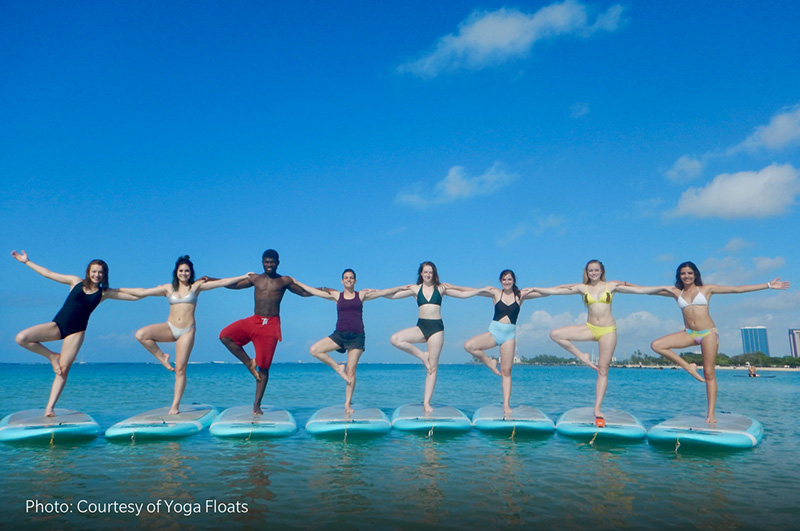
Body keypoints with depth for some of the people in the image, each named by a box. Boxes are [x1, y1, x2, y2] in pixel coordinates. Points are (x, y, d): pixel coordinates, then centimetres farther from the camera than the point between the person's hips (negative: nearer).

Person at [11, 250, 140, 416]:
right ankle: (52, 356, 3)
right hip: (57, 325, 1)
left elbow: (134, 296, 1)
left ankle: (50, 407, -1)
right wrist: (27, 262, 13)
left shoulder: (105, 293, 4)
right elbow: (49, 274, 12)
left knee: (64, 369, -7)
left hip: (76, 331, -1)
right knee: (21, 338, -19)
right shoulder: (76, 282, 5)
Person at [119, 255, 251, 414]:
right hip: (169, 328, 3)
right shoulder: (169, 288, 8)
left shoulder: (196, 286, 4)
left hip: (187, 331, -3)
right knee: (141, 334, -22)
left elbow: (221, 282, 0)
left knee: (180, 369, -3)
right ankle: (162, 357, 0)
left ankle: (175, 405, 6)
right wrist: (117, 290, 10)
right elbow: (142, 292, 11)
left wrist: (244, 276, -4)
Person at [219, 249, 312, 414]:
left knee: (264, 367, -1)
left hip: (271, 325, -3)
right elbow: (233, 285, 18)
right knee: (225, 336, -19)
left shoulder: (284, 281, 6)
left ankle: (257, 404, 10)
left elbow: (304, 292, 11)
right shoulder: (255, 279, 11)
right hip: (253, 321, 3)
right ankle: (249, 363, -1)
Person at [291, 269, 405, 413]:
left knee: (351, 371, -2)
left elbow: (384, 292, 9)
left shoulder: (362, 295, 7)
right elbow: (313, 291, 13)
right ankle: (338, 367, 3)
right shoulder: (336, 295, 9)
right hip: (339, 334, 2)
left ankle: (348, 403, 9)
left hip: (357, 336, -2)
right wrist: (297, 282, 16)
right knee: (314, 350, -15)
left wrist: (401, 287, 7)